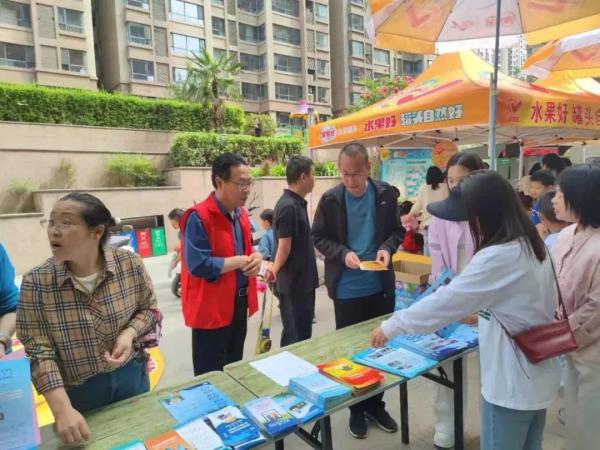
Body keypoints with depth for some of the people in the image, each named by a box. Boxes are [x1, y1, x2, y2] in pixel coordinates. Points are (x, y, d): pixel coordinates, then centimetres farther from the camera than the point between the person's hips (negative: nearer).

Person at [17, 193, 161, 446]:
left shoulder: (130, 265, -15)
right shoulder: (35, 283, -17)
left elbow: (148, 309, 0)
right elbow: (39, 352, -16)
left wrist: (130, 333, -20)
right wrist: (63, 411, -24)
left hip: (131, 377, 1)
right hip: (78, 392, -1)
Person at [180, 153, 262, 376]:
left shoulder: (242, 215, 8)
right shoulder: (198, 217, -19)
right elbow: (198, 265, -26)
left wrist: (256, 257, -6)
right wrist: (242, 261, -18)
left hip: (239, 304, 8)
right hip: (211, 309, -8)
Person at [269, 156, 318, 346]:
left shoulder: (297, 203, 10)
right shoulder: (288, 206, -21)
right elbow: (284, 248, -19)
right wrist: (275, 271, -4)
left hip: (301, 280, 9)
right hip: (294, 282, -9)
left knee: (303, 333, 19)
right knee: (295, 337, 3)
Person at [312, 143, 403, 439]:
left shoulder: (386, 195, -3)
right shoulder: (330, 199, -9)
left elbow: (397, 231, 6)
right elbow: (318, 238, -3)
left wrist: (387, 248, -15)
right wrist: (343, 253, -20)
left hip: (381, 286, 3)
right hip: (346, 290, -2)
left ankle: (376, 404, 36)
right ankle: (356, 408, 32)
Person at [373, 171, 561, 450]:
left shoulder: (498, 257, -27)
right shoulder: (531, 245, 1)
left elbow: (445, 301, -24)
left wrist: (391, 327, -14)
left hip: (511, 385, -9)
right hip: (538, 378, 9)